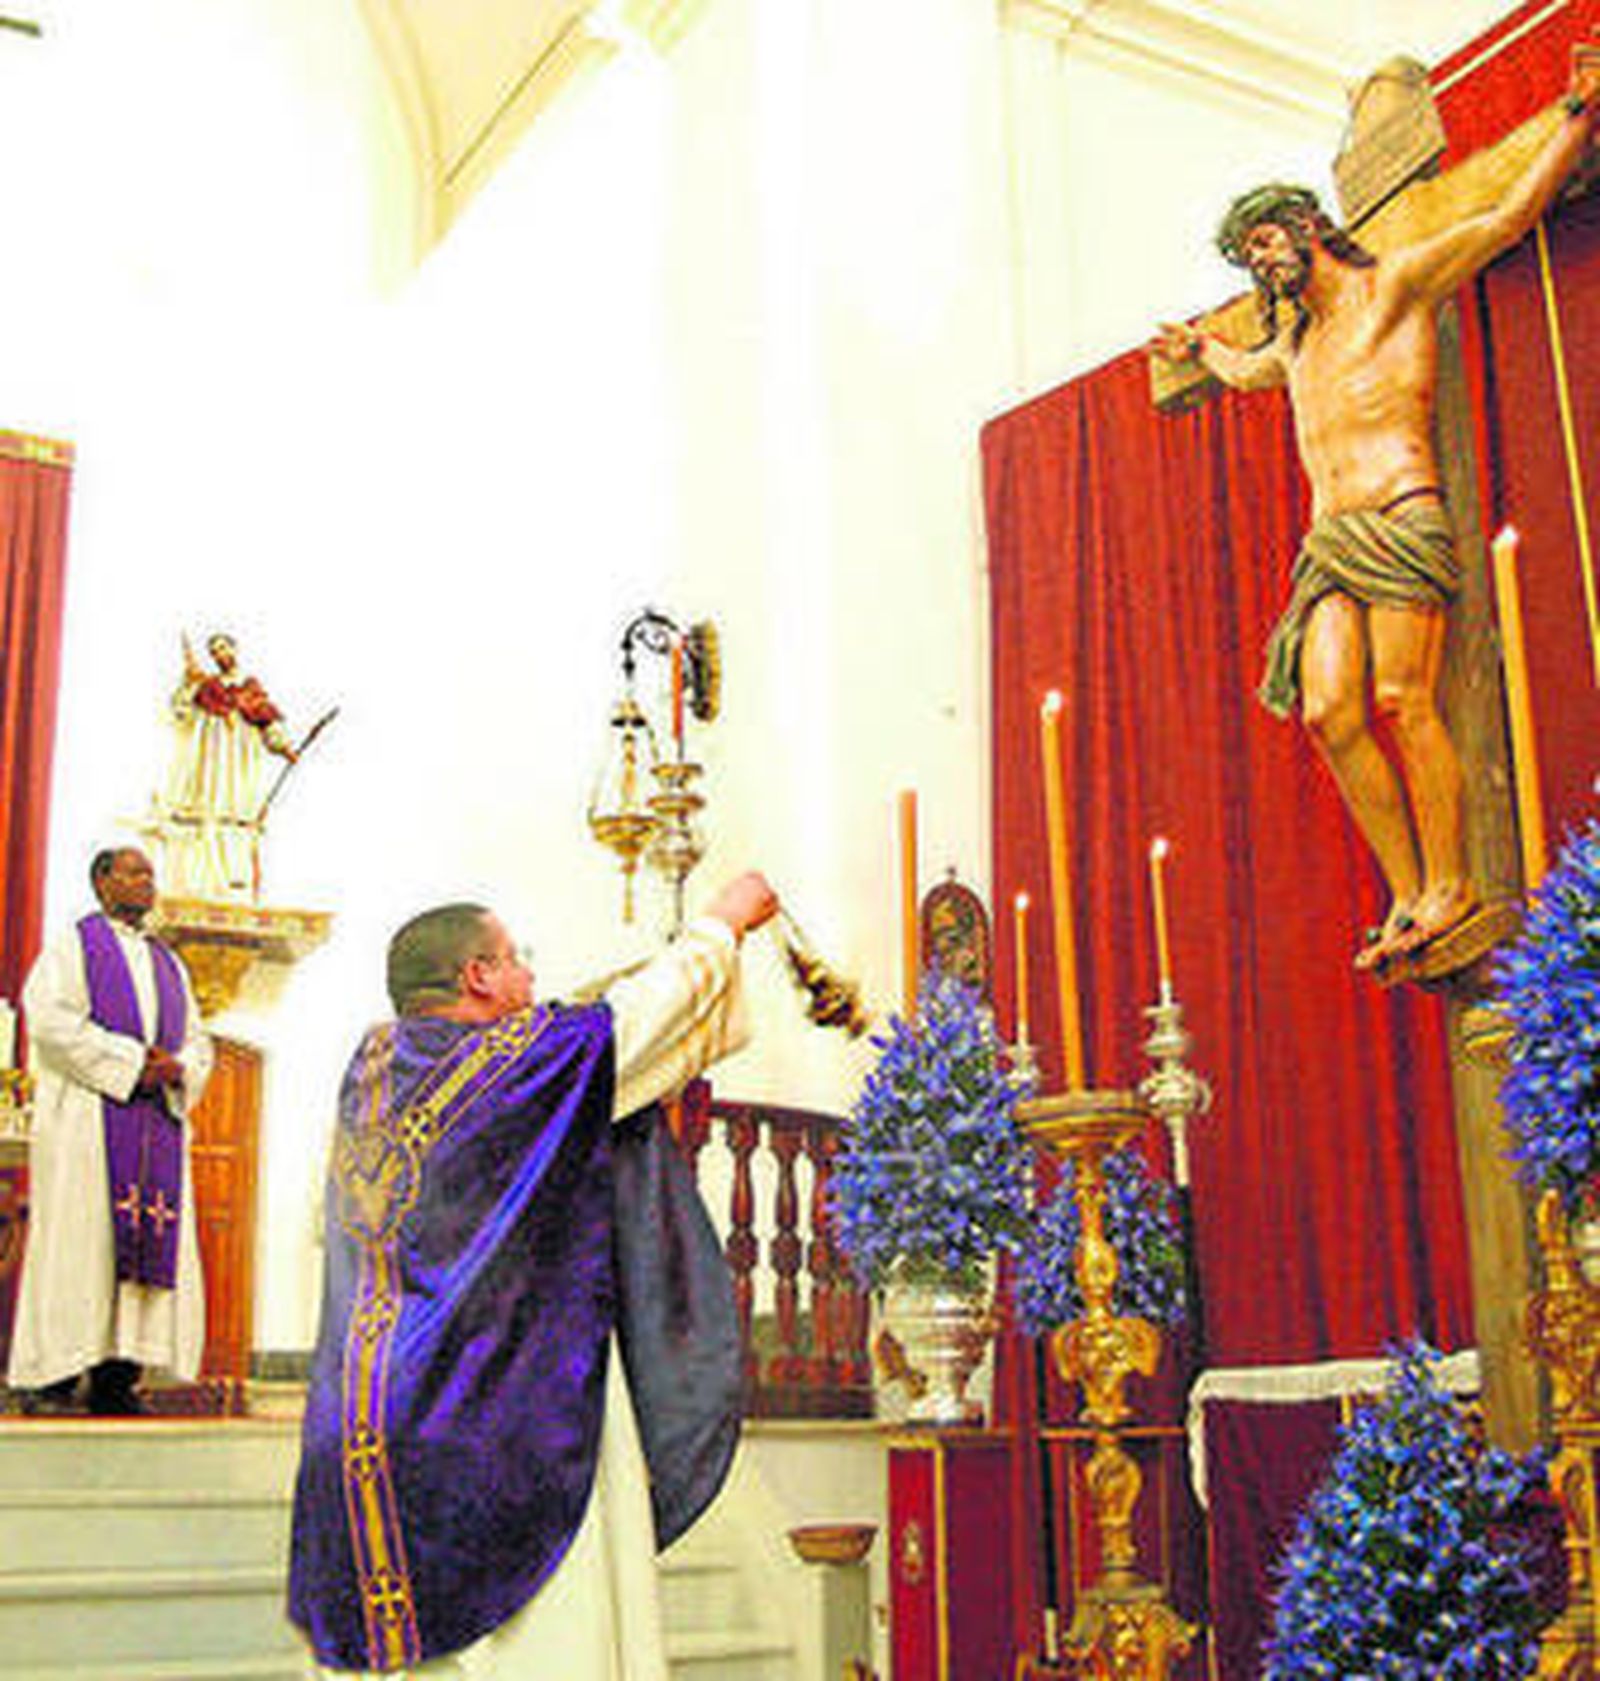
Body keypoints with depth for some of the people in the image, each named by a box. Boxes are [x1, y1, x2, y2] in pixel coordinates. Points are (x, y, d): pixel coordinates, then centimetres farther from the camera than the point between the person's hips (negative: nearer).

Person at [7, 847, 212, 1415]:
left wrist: (176, 1070, -4)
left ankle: (116, 1378, 2)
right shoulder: (72, 947, 6)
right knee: (77, 1243, -9)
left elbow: (198, 1044, 19)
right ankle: (53, 1378, -5)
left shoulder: (169, 963, 23)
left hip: (158, 1125, 6)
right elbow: (49, 1017, -10)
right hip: (86, 1118, -5)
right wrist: (129, 1061, -15)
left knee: (152, 1245, -1)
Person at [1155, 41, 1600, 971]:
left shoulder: (1395, 283, 9)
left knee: (1401, 699, -17)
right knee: (1329, 712, -11)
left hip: (1400, 520, -6)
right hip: (1330, 541, 6)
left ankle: (1450, 886, -11)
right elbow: (1248, 371, 53)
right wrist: (1199, 345, 66)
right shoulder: (1295, 335, 29)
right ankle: (1408, 895, -8)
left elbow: (1512, 215, 3)